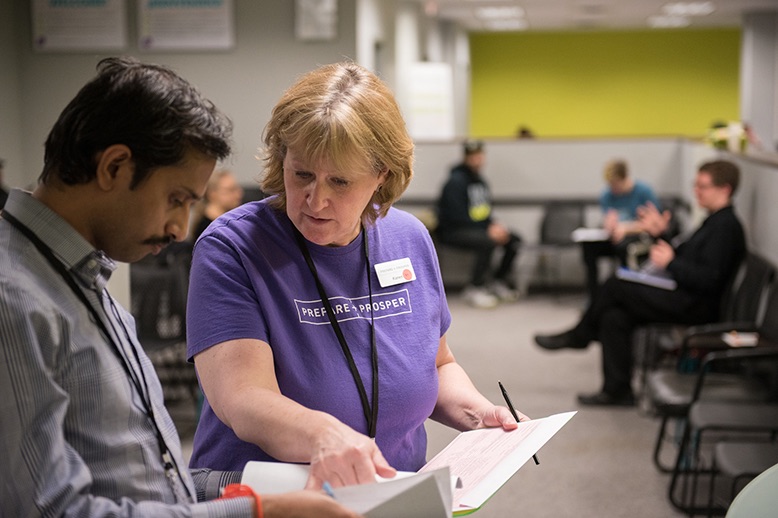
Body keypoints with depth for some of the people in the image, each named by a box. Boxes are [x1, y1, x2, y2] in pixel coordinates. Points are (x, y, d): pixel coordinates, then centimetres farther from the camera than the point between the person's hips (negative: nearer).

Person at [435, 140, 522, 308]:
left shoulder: (480, 180, 12)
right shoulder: (456, 181, -14)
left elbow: (485, 212, 18)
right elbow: (458, 217, -20)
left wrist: (495, 225, -5)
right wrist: (488, 229, -22)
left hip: (477, 227, 9)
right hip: (453, 231, -8)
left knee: (514, 240, -7)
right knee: (488, 242, -34)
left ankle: (499, 282, 10)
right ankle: (475, 289, -19)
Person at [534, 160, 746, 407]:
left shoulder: (726, 226, -14)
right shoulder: (714, 222, 18)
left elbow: (709, 279, -23)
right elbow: (682, 256, 22)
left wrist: (671, 263, -19)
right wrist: (660, 234, 11)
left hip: (696, 307, -10)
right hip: (684, 298, 10)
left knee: (614, 286, -12)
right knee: (613, 318, -5)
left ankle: (578, 336, 9)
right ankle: (618, 391, 0)